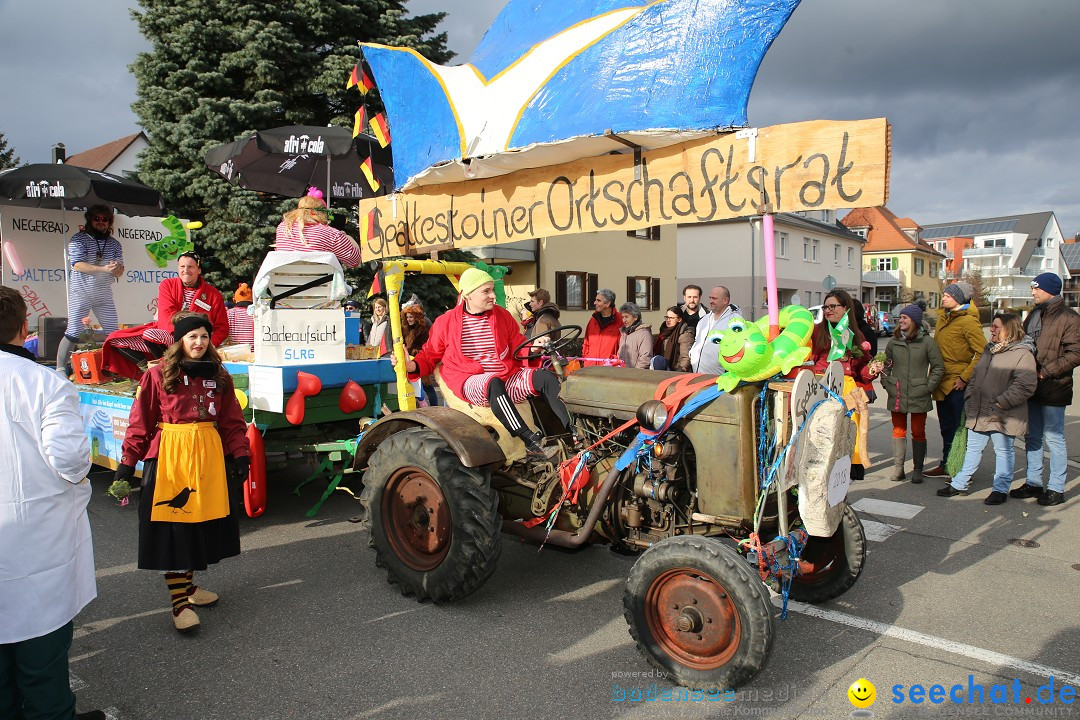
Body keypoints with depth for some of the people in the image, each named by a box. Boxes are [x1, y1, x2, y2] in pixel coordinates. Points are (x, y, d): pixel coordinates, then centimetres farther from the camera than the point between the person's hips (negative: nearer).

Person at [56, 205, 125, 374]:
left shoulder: (114, 244, 10)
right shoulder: (78, 239, -3)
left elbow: (120, 272, 8)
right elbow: (77, 264, -15)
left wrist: (117, 268, -17)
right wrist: (103, 268, -26)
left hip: (104, 294, 4)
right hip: (80, 293, -4)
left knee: (114, 331, 2)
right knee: (73, 333, -4)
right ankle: (60, 369, 3)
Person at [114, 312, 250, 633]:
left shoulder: (218, 376, 8)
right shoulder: (158, 375, -3)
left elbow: (232, 420, 9)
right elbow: (140, 422, -3)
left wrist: (240, 453, 1)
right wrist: (128, 461, -6)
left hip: (210, 453, 4)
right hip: (169, 455, -4)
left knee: (202, 520, 10)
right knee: (172, 525, -1)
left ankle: (187, 584, 29)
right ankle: (179, 601, 5)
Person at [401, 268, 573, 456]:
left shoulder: (502, 316, 12)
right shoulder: (445, 322, 4)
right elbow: (429, 355, 13)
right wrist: (412, 366, -8)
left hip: (508, 379, 4)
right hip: (470, 383, -4)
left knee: (546, 377, -22)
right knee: (493, 383, -39)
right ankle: (531, 441, -43)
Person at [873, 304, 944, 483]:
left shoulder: (926, 342, -3)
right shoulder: (894, 342, 6)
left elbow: (938, 367, 1)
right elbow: (886, 365, 15)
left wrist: (928, 386, -6)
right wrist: (886, 383, 4)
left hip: (919, 396, -3)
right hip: (897, 395, 3)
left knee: (918, 432, 6)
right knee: (898, 430, 7)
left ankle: (918, 469, 15)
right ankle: (898, 467, 13)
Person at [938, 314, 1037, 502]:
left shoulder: (1023, 354, -12)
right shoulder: (989, 350, 14)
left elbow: (1025, 385, -21)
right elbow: (975, 376, 19)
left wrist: (1001, 403, -22)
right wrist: (969, 398, 8)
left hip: (1003, 417, -7)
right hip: (979, 413, 8)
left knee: (1003, 451, 7)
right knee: (972, 449, 14)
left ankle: (1000, 489, 19)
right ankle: (959, 484, 22)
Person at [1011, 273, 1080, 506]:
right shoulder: (1034, 315, 13)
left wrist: (1046, 372, -20)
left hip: (1053, 389, -7)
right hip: (1032, 387, 7)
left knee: (1053, 438, 1)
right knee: (1032, 437, 13)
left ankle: (1056, 488, 10)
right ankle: (1034, 482, 24)